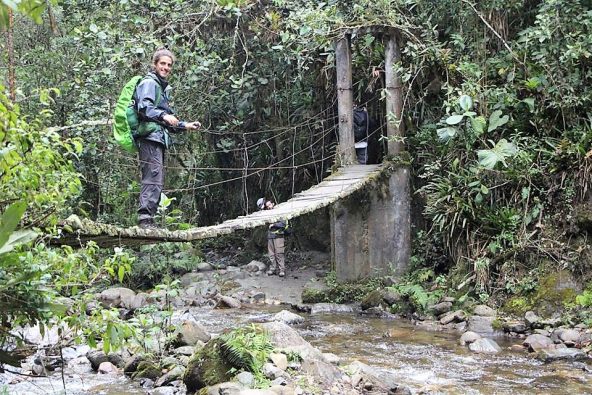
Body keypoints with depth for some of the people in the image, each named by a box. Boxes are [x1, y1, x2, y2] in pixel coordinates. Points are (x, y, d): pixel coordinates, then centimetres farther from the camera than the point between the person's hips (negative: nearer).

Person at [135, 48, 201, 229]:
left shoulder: (164, 87, 30)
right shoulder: (149, 83, -1)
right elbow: (143, 108, -19)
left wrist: (185, 125, 28)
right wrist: (163, 116, -32)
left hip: (159, 139, 10)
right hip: (150, 136, -10)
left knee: (157, 182, 7)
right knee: (153, 179, -18)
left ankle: (148, 220, 8)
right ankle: (145, 217, -23)